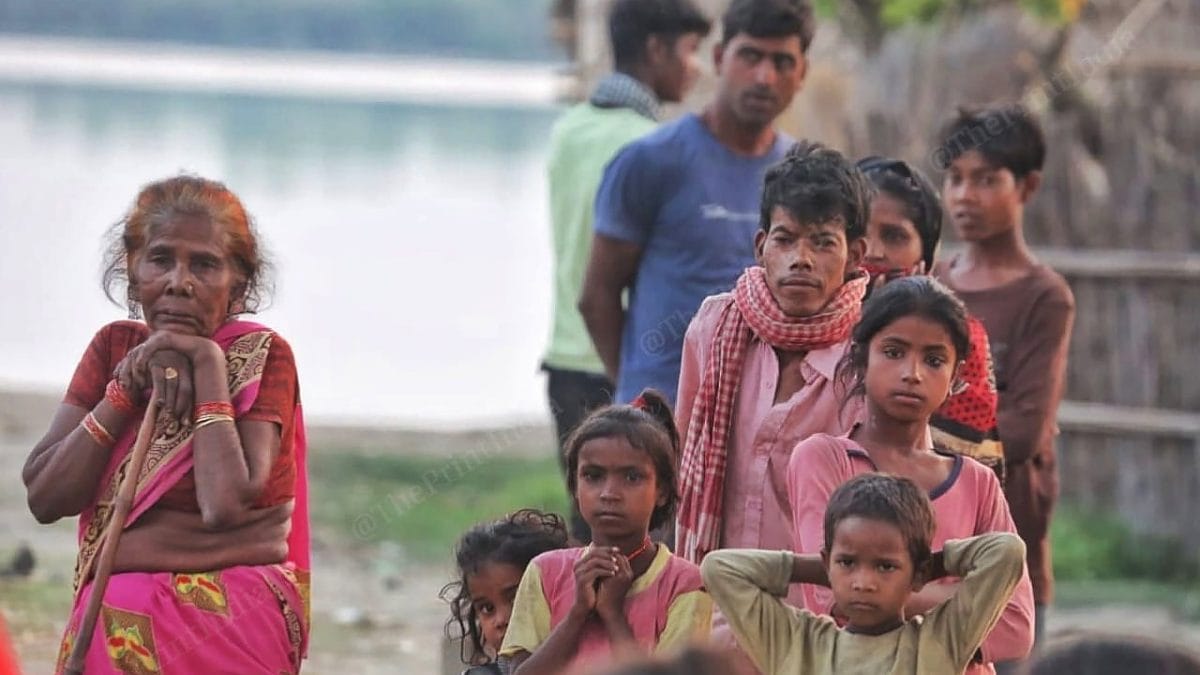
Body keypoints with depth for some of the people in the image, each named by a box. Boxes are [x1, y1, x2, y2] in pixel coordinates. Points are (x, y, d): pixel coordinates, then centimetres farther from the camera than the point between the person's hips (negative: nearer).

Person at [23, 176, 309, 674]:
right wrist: (129, 383, -10)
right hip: (110, 626, 4)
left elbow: (225, 506, -21)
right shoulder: (114, 347, 8)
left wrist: (207, 366, -14)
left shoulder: (262, 355, -5)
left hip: (223, 627, -4)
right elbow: (44, 497, -3)